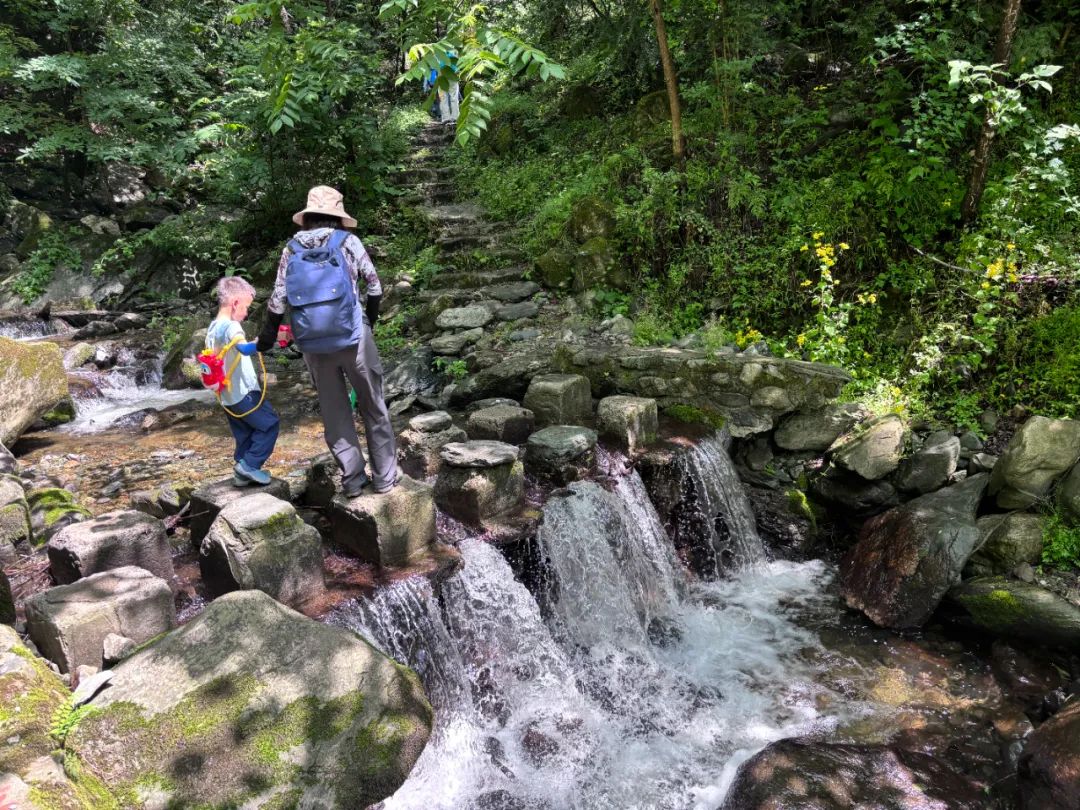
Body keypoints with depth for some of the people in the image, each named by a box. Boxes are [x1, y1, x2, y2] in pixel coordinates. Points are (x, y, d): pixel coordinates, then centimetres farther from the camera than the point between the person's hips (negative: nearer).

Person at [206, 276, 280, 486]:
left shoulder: (212, 328, 13)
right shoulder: (231, 326, -16)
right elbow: (245, 348, -38)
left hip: (227, 396, 9)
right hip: (244, 392, -9)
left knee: (244, 435, 17)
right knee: (270, 425, 1)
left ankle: (242, 473, 19)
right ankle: (249, 464, -1)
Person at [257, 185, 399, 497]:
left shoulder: (292, 248, 6)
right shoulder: (347, 241, 0)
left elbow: (278, 299, 2)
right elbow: (374, 287, 3)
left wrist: (266, 337, 15)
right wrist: (370, 321, 20)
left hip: (313, 345, 3)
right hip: (352, 337, -2)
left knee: (334, 413, 13)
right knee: (373, 408, 9)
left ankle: (353, 479, 17)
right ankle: (385, 477, 14)